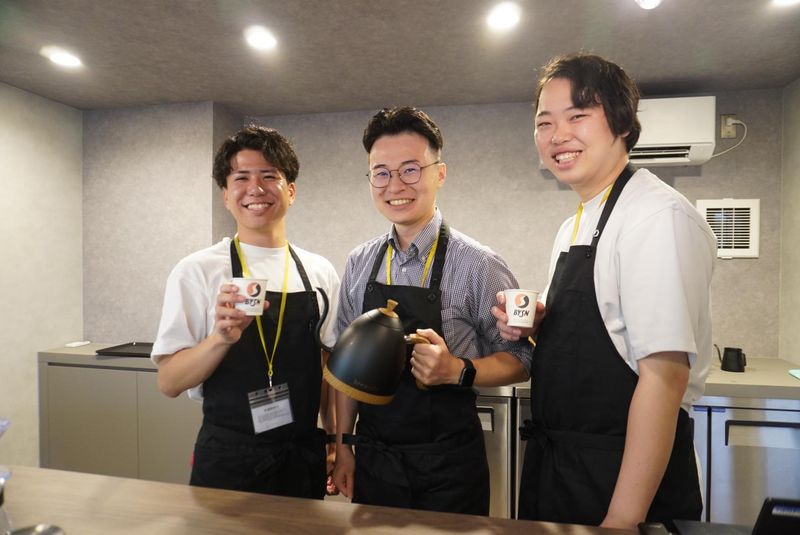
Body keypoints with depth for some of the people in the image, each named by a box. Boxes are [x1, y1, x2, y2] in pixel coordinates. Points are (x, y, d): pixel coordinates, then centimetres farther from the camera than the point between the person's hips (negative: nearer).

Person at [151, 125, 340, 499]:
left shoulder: (321, 272, -1)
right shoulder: (196, 271, -9)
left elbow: (330, 367, 7)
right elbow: (168, 382, -10)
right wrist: (222, 337, -27)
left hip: (305, 459, 3)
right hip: (228, 462, -3)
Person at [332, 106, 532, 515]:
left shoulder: (477, 264, -13)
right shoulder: (359, 263, 0)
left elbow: (519, 359, -7)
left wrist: (458, 371, -24)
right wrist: (343, 444, 7)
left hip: (447, 466, -3)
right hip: (371, 459, 4)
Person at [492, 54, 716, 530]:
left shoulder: (659, 215, -18)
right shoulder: (573, 229, 7)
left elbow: (664, 374, -23)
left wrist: (623, 518, -21)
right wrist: (537, 328, -5)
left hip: (628, 477, -8)